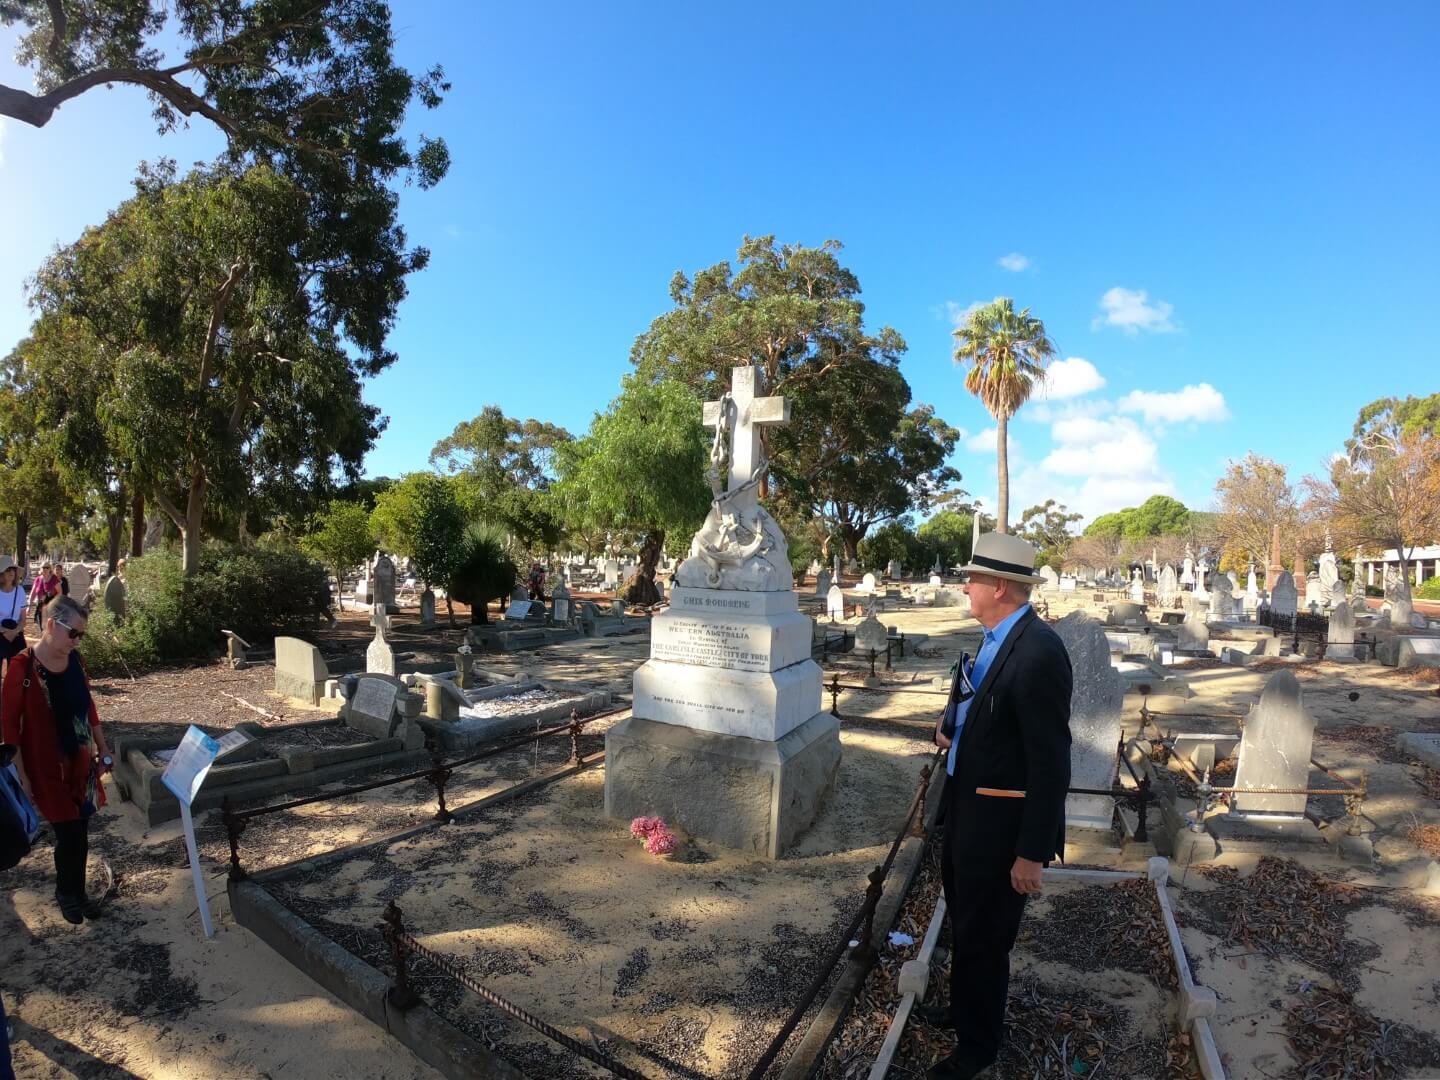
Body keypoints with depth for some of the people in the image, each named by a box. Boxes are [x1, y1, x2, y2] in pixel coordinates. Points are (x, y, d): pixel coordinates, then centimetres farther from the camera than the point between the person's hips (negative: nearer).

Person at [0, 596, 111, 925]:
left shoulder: (74, 660, 1)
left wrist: (103, 748, 14)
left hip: (80, 761, 5)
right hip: (47, 767, -5)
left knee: (79, 832, 13)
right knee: (69, 834, 3)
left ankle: (73, 892, 31)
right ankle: (68, 894, 28)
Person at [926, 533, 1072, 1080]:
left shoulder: (1038, 652, -25)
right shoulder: (997, 638, 3)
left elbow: (1051, 762, -24)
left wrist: (1033, 852, -20)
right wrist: (950, 723, -3)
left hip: (1001, 821, -9)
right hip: (969, 808, 9)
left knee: (982, 936, 11)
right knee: (964, 922, 27)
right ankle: (966, 1009, 52)